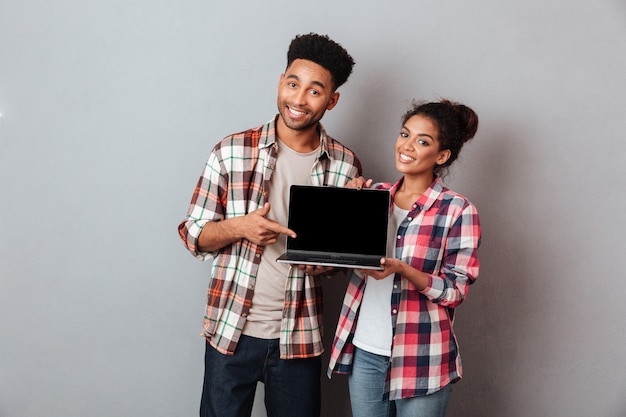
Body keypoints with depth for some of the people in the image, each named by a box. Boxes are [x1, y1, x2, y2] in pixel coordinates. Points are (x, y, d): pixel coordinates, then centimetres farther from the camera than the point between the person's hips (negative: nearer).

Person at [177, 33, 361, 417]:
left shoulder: (346, 166, -2)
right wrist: (239, 227, -19)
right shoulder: (231, 152, -5)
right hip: (231, 329, -1)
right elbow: (193, 234, 0)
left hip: (299, 337, 1)